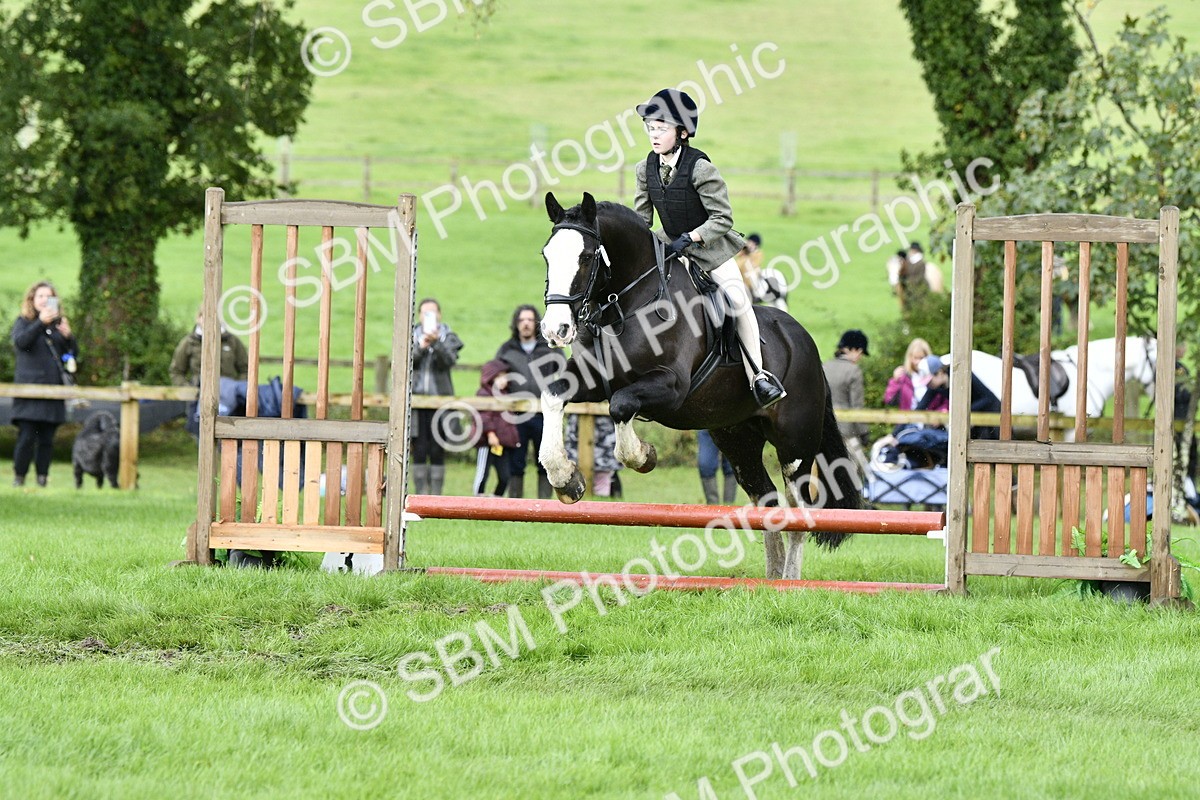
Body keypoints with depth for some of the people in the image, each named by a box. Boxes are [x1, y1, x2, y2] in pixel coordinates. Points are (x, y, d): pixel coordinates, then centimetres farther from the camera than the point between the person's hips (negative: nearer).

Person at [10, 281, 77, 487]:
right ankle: (19, 477, -2)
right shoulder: (24, 322, 5)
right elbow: (20, 341, -16)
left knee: (47, 439, 2)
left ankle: (42, 478, 7)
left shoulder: (59, 323, 16)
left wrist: (68, 337, -4)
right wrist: (40, 322, -25)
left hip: (53, 390, 4)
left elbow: (73, 355, 16)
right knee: (26, 437, -10)